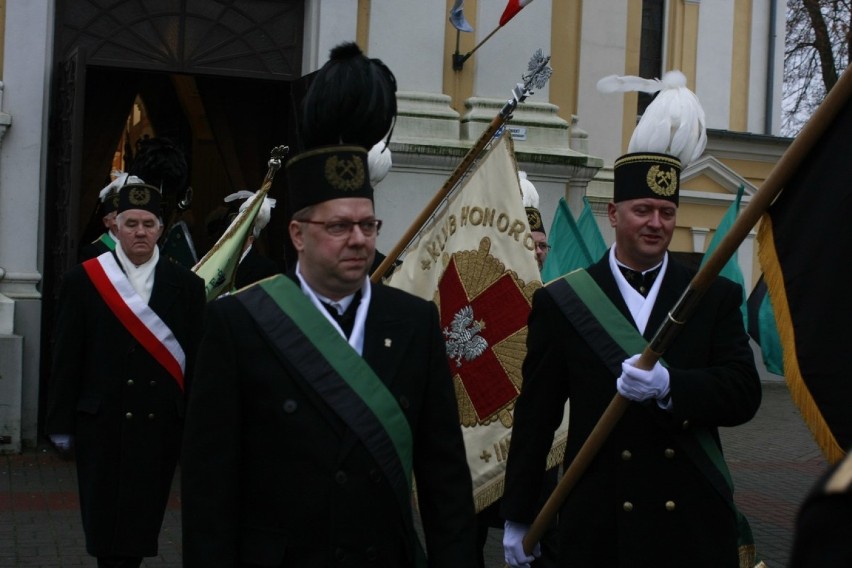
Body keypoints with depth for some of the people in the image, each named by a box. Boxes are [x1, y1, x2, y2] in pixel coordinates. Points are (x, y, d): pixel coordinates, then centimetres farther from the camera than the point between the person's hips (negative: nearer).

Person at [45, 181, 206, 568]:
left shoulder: (186, 285, 2)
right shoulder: (82, 281, 0)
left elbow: (197, 359, 0)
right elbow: (66, 358, 1)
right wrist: (62, 423, -1)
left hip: (160, 422, 1)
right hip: (101, 421, -1)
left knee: (144, 519, 8)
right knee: (104, 520, 4)